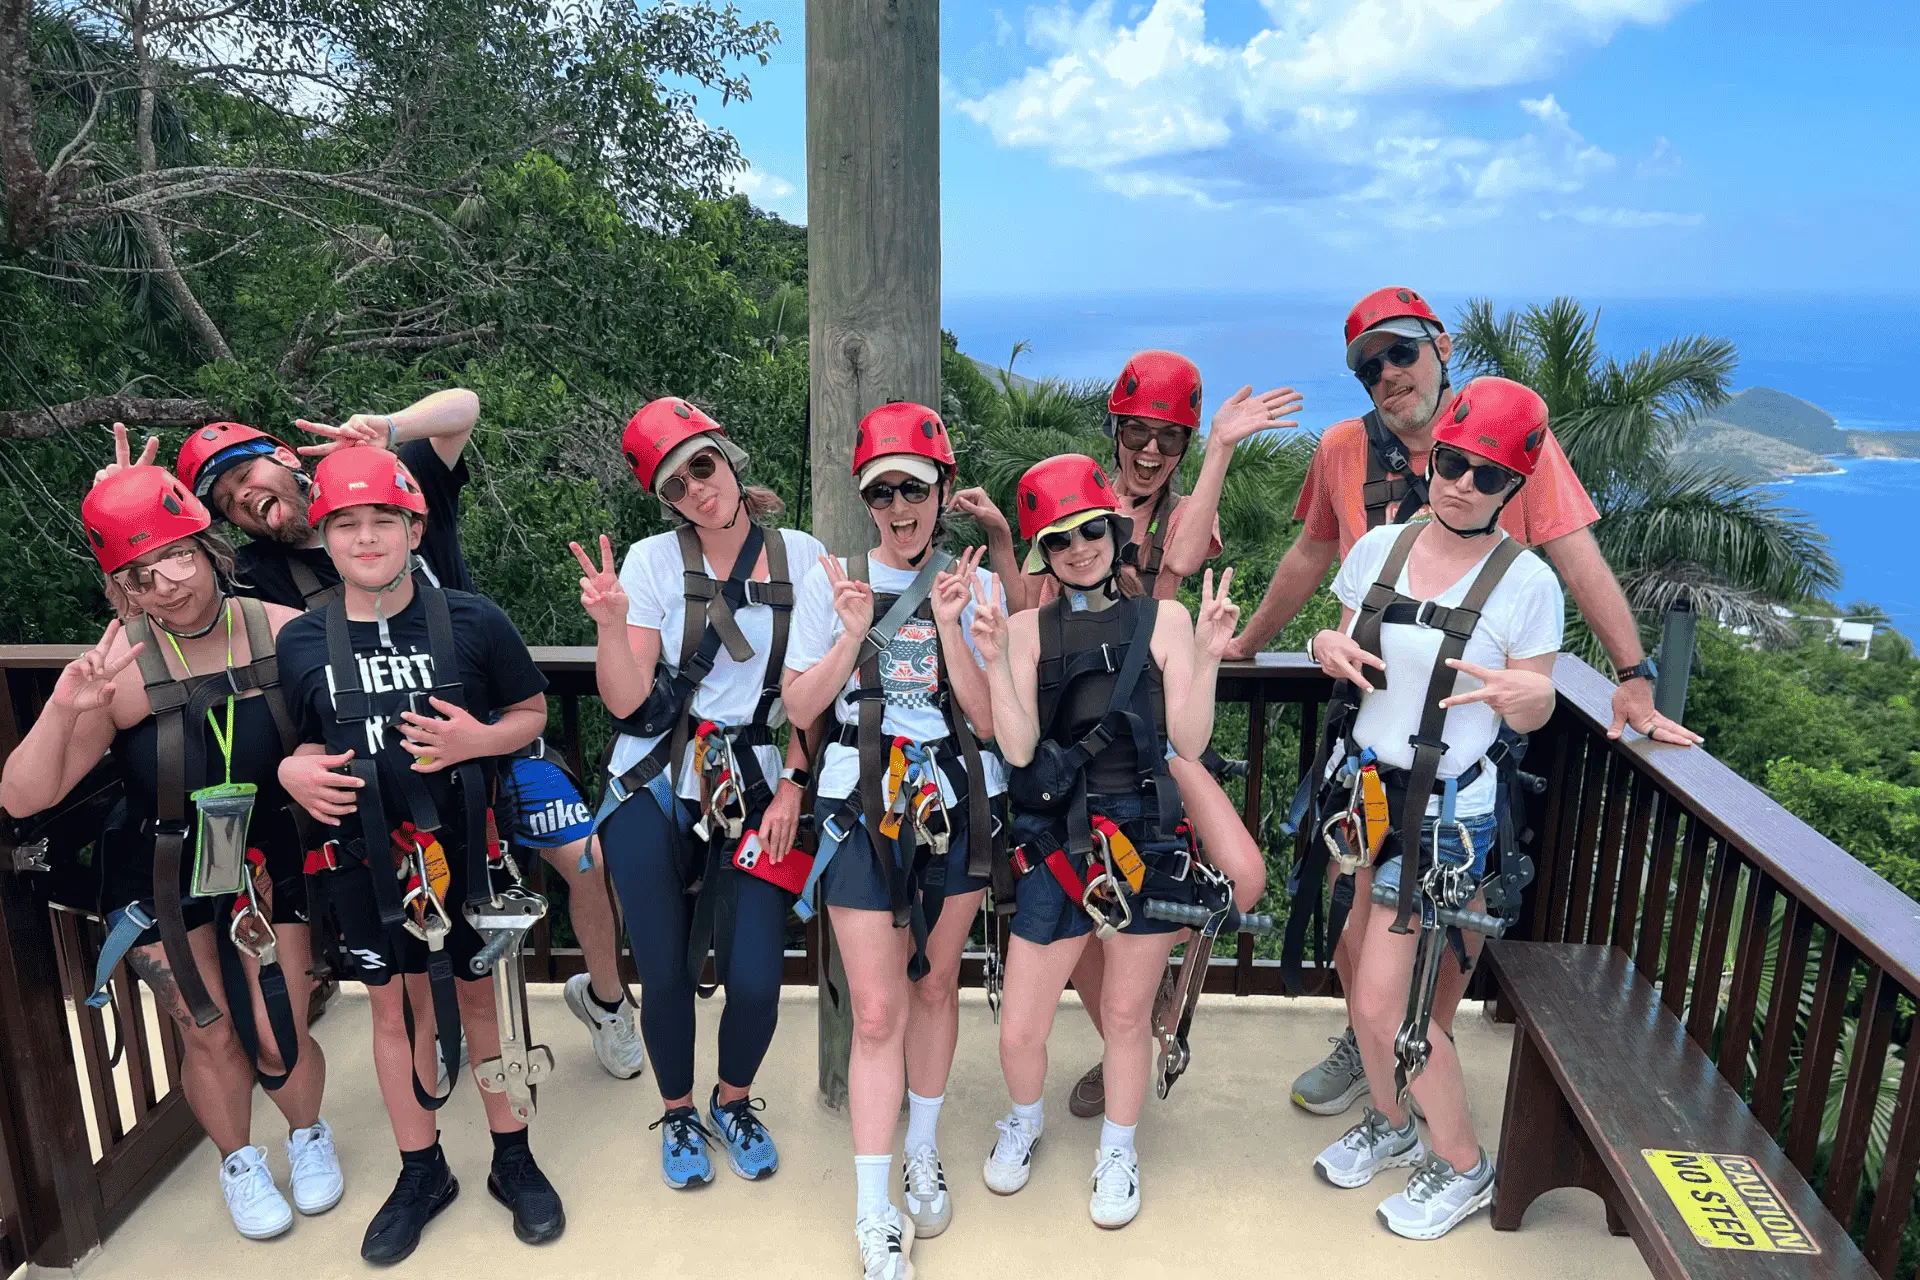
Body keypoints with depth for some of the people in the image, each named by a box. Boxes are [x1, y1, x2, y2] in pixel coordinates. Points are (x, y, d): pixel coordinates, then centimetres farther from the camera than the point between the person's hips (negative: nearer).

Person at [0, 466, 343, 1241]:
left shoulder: (283, 634, -18)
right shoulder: (122, 670, -22)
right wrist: (63, 709, -36)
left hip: (264, 864, 1)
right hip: (161, 879, -1)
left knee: (278, 1039, 6)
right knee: (211, 1035, 11)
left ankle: (308, 1135, 39)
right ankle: (239, 1163, 40)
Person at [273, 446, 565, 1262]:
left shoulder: (472, 622, -9)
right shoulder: (302, 642, -2)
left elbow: (532, 712, 1)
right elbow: (311, 741, 11)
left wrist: (477, 740, -18)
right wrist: (295, 772, -11)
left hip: (462, 846, -2)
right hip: (363, 857, 2)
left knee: (477, 998, 11)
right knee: (390, 1007, 14)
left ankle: (513, 1160, 30)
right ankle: (421, 1172, 33)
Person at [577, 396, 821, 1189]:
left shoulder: (800, 556, 0)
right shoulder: (654, 561, -2)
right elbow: (626, 701, -7)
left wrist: (791, 788, -3)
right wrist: (611, 622, -22)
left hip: (755, 791, 0)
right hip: (656, 791, 0)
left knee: (755, 979, -5)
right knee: (666, 972, 5)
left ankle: (733, 1102, 29)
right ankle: (678, 1115, 35)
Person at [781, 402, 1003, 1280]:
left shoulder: (977, 586, 0)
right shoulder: (832, 580, 0)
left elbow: (988, 719, -6)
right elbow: (799, 709, -1)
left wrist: (949, 627, -18)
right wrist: (853, 633, -14)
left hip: (956, 806, 2)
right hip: (864, 810, -1)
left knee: (935, 986, 14)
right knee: (878, 1010, -3)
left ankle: (923, 1157, 35)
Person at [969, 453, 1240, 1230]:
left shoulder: (1164, 619, 0)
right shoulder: (1029, 629, 1)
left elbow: (1190, 743, -6)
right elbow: (1018, 749, -8)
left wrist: (1207, 658, -17)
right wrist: (995, 662, -18)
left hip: (1149, 841, 0)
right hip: (1057, 845, 1)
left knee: (1125, 1014, 14)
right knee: (1019, 1030, 4)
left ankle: (1118, 1149, 41)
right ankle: (1026, 1119, 39)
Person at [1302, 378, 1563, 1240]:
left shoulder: (1526, 582, -12)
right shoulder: (1379, 547, 0)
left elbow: (1533, 715, -6)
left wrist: (1523, 696, -29)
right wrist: (1329, 649, -11)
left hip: (1444, 812, -5)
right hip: (1360, 783, 5)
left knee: (1383, 1003, -3)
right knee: (1360, 974, 15)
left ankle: (1463, 1167, 22)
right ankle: (1390, 1125, 41)